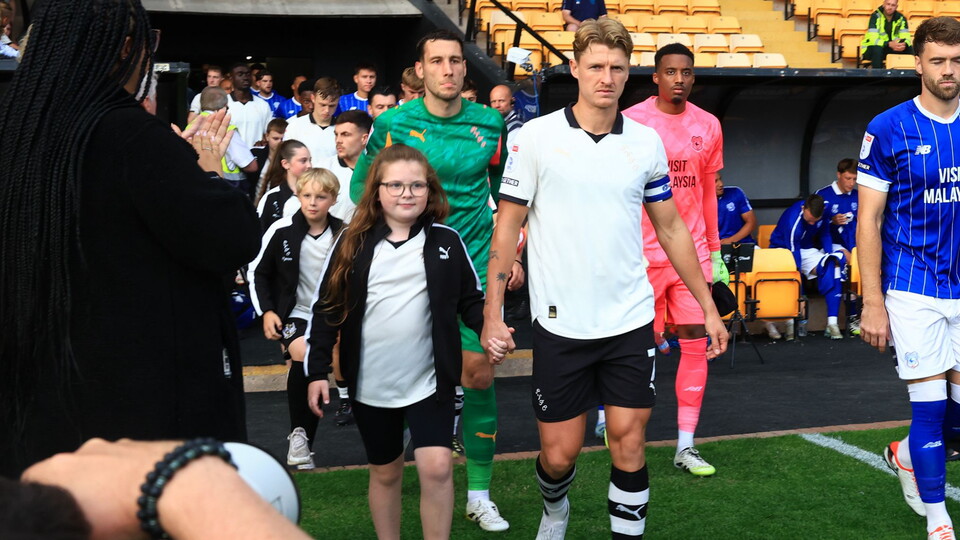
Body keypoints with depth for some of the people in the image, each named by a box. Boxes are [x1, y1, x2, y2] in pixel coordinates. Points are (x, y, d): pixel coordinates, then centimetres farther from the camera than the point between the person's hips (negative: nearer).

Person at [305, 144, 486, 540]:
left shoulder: (446, 241, 2)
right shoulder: (354, 244, 0)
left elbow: (470, 299, 9)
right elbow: (327, 309, 4)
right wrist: (317, 371, 0)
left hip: (429, 381, -1)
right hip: (371, 385, 1)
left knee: (436, 467, -12)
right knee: (385, 473, 13)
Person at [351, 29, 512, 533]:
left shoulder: (489, 123, 1)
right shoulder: (394, 123, -4)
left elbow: (504, 190, 15)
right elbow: (362, 184, 7)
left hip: (474, 264, 1)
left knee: (478, 369, -3)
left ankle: (479, 494, 10)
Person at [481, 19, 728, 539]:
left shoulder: (646, 142, 4)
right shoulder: (537, 136, -4)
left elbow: (671, 228, 12)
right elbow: (508, 225, -2)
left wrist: (709, 307, 12)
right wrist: (492, 313, -7)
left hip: (631, 321, 2)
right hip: (560, 323, -2)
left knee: (628, 445, 2)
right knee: (559, 454, 6)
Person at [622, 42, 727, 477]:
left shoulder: (708, 126, 8)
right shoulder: (631, 122, -6)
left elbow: (708, 191, 15)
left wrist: (715, 250, 15)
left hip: (693, 252, 4)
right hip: (644, 253, -4)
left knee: (696, 343, 0)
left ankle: (685, 446, 7)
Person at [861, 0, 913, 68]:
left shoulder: (901, 18, -2)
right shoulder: (876, 17, -16)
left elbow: (906, 38, -6)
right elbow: (873, 39, -26)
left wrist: (904, 44, -32)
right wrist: (890, 44, -42)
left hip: (892, 49, 5)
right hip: (872, 50, -4)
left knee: (909, 49, -17)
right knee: (877, 48, -37)